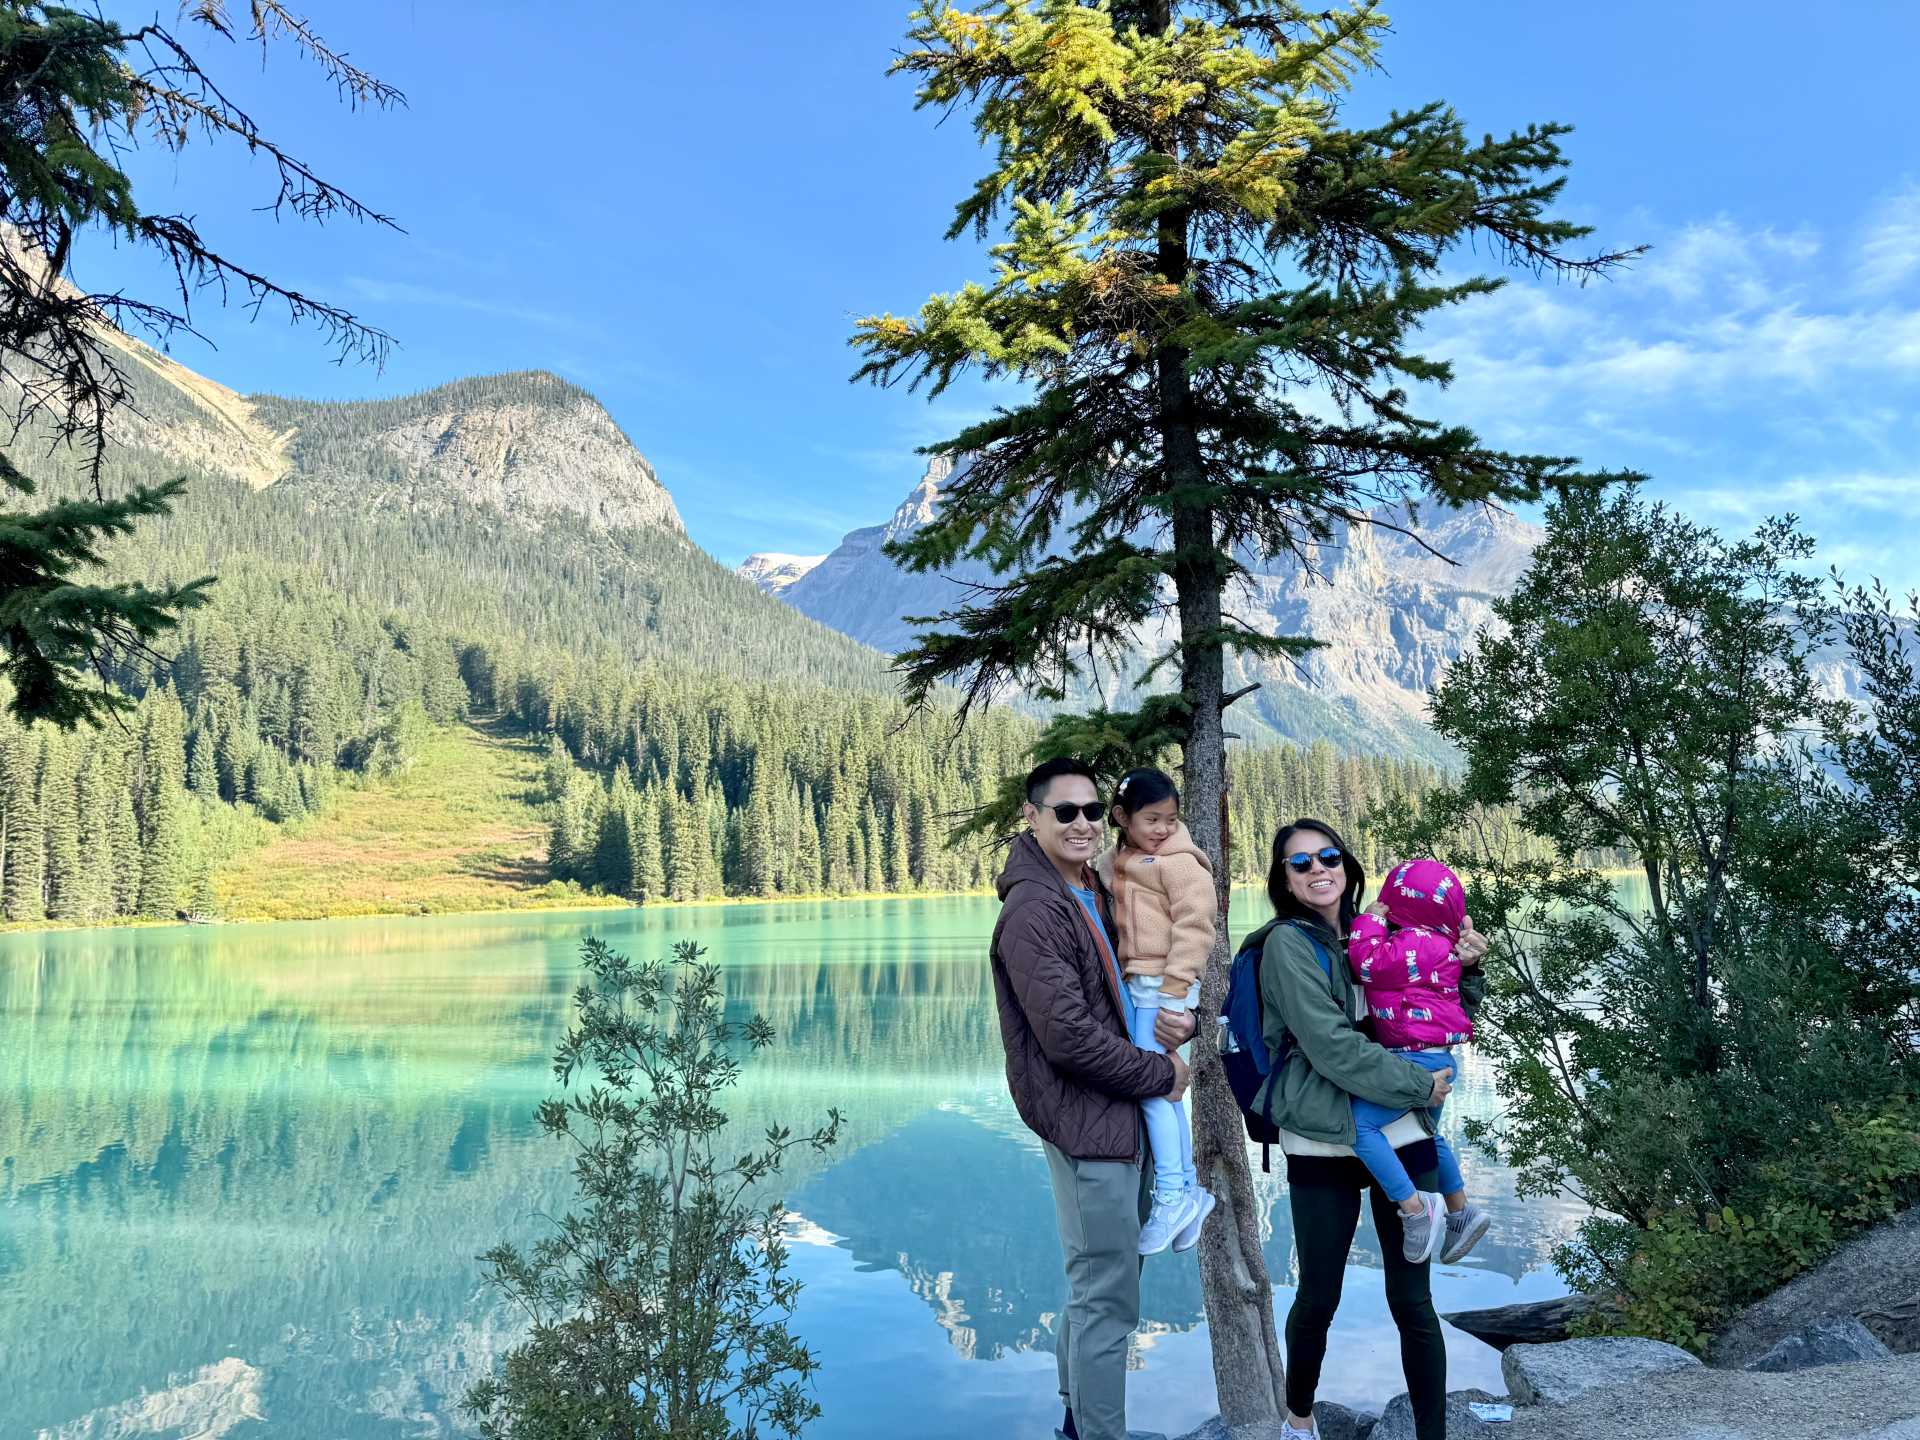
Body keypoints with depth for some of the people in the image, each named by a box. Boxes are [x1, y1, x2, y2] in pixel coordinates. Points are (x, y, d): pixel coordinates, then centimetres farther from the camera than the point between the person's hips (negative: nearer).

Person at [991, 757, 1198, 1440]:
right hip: (1087, 1123, -10)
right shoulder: (1034, 910, -17)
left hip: (1121, 1116, 10)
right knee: (1109, 1298, -1)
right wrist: (1162, 1073, -12)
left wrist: (1182, 1021, -4)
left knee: (1096, 1283, 22)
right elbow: (1069, 1037, -23)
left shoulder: (1097, 895, 11)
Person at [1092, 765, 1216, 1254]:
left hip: (1165, 984, -8)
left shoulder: (1178, 862, -11)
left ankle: (1172, 1196, -1)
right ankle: (1188, 1188, 23)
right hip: (1135, 984, 8)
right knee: (1162, 1088, 13)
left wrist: (1173, 989, -18)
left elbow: (1194, 926, -15)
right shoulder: (1114, 863, 13)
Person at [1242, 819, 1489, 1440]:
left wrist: (1465, 967, 3)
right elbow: (1330, 1045, -16)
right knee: (1317, 1299, 9)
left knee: (1412, 1301, 6)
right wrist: (1419, 1086, -10)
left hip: (1403, 1139, 4)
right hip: (1322, 1147, -4)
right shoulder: (1288, 942, -8)